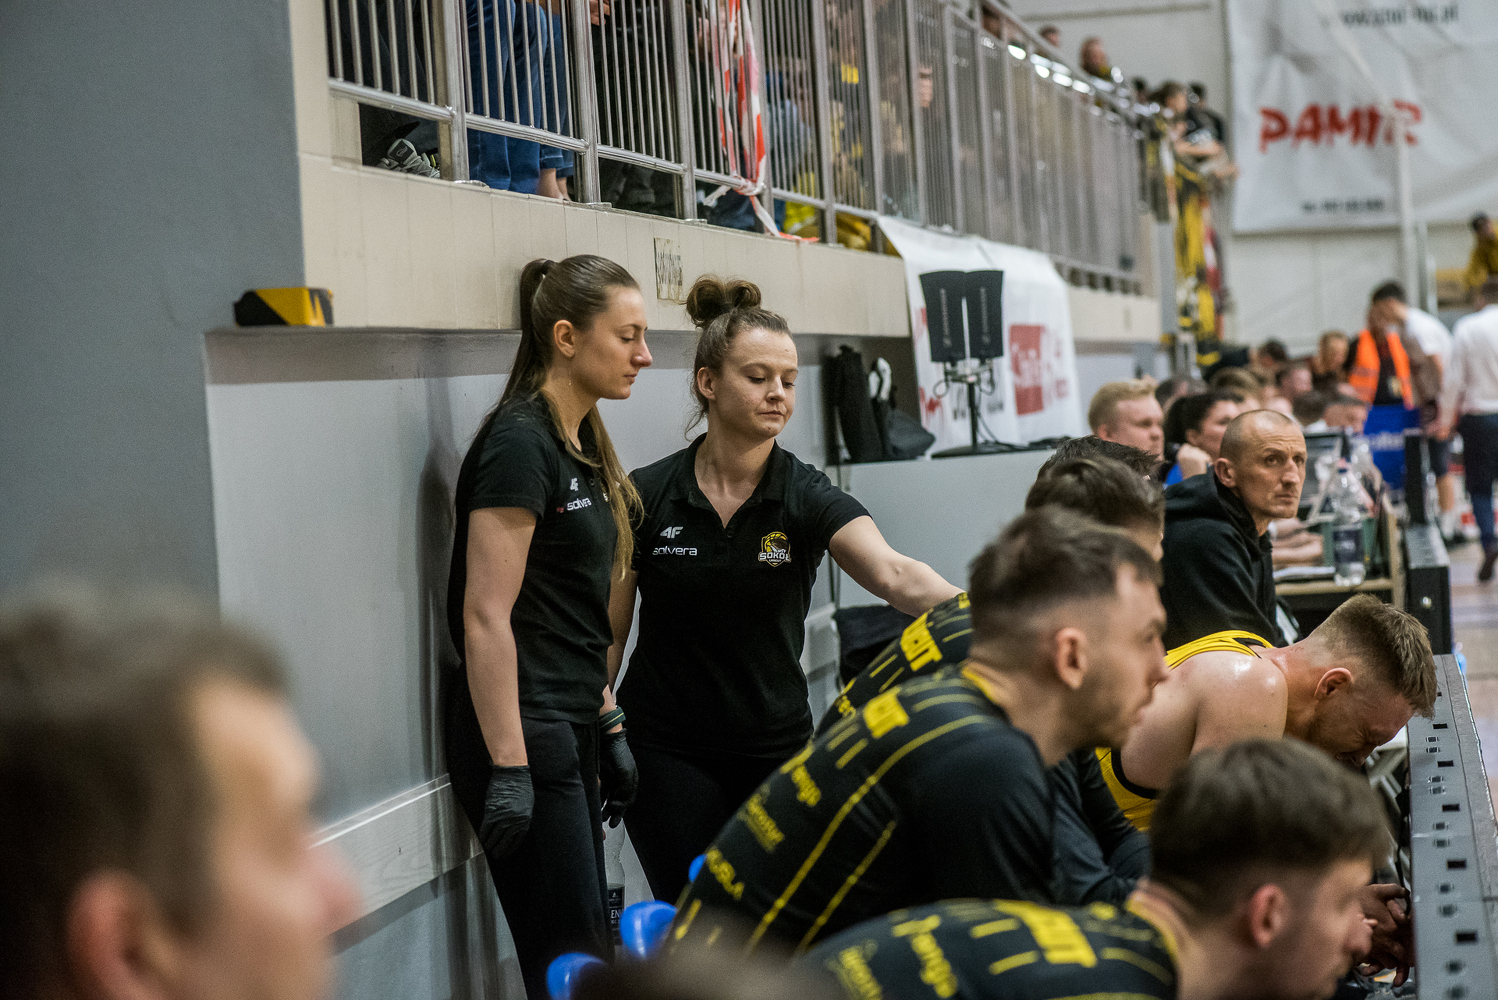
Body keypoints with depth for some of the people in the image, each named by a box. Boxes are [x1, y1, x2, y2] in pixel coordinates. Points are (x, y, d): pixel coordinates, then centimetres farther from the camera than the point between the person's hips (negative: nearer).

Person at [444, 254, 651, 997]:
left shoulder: (579, 444, 13)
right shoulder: (520, 444, -15)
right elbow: (484, 618, -20)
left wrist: (608, 729, 18)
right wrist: (508, 769, -22)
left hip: (570, 732, 9)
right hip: (524, 733, -9)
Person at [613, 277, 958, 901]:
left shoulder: (808, 498, -7)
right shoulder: (646, 496, -6)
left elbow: (895, 575, -26)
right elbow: (608, 632, 2)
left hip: (777, 751, 1)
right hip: (668, 754, -1)